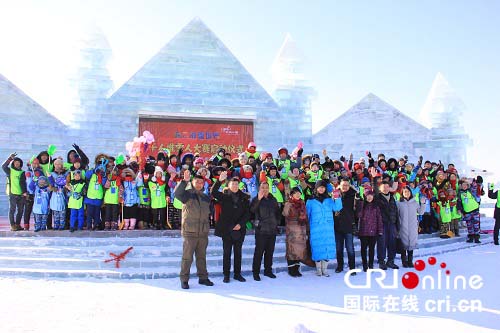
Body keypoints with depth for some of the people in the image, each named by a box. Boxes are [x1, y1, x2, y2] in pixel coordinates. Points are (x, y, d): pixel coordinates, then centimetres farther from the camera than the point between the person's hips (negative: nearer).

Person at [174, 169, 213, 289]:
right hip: (190, 232, -5)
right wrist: (184, 181, -34)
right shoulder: (187, 194, -2)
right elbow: (177, 193, -23)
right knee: (187, 257, -2)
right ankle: (184, 279, 7)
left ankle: (203, 277, 24)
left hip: (203, 233, 5)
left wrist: (207, 225, 16)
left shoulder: (206, 198, 15)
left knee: (202, 256, 14)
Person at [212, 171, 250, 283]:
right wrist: (219, 180, -28)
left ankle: (237, 274, 17)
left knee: (238, 252, 9)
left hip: (239, 229, 2)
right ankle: (226, 275, 9)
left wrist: (240, 224, -10)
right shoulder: (224, 196, 3)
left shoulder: (244, 198, 6)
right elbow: (213, 192, -14)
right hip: (226, 229, -2)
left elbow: (247, 213, 3)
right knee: (227, 252, 3)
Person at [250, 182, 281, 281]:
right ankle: (256, 272, 3)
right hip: (261, 230, -5)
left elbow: (278, 212, 22)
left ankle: (268, 270, 22)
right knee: (259, 251, -4)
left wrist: (277, 222, 11)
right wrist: (259, 199, -27)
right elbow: (252, 210, -20)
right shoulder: (256, 199, -1)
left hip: (272, 230, 5)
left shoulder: (273, 199, 12)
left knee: (270, 251, 11)